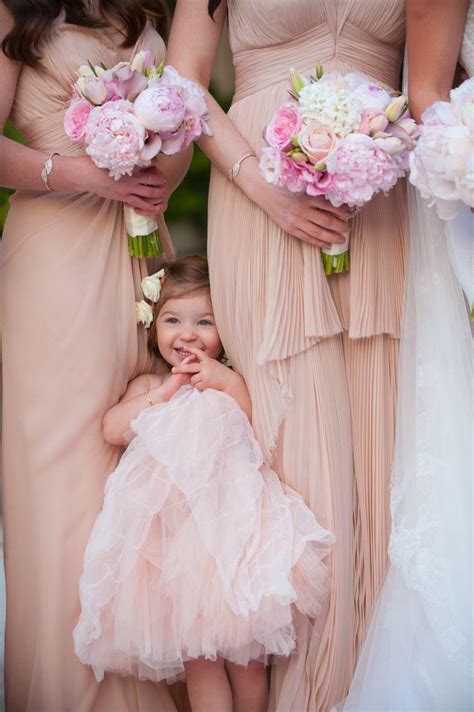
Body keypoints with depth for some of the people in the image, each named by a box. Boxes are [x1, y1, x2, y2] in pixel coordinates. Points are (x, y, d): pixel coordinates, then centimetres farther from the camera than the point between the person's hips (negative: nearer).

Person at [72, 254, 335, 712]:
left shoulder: (232, 381, 7)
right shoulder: (148, 385, 12)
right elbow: (112, 429, -4)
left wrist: (229, 381, -16)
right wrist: (166, 391, -8)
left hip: (232, 525, -1)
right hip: (172, 533, 1)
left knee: (245, 652, 0)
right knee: (198, 658, 2)